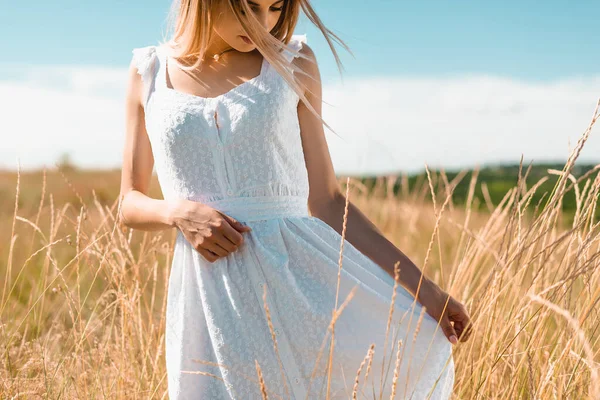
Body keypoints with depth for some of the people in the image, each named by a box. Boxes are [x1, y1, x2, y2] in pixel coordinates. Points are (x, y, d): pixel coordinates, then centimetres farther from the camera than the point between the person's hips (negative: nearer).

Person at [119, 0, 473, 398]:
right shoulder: (149, 70, 8)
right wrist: (178, 211, -11)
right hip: (211, 294, 0)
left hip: (301, 272, 0)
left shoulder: (293, 62, 6)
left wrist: (420, 285, 1)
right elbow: (130, 205, 12)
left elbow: (326, 200, 7)